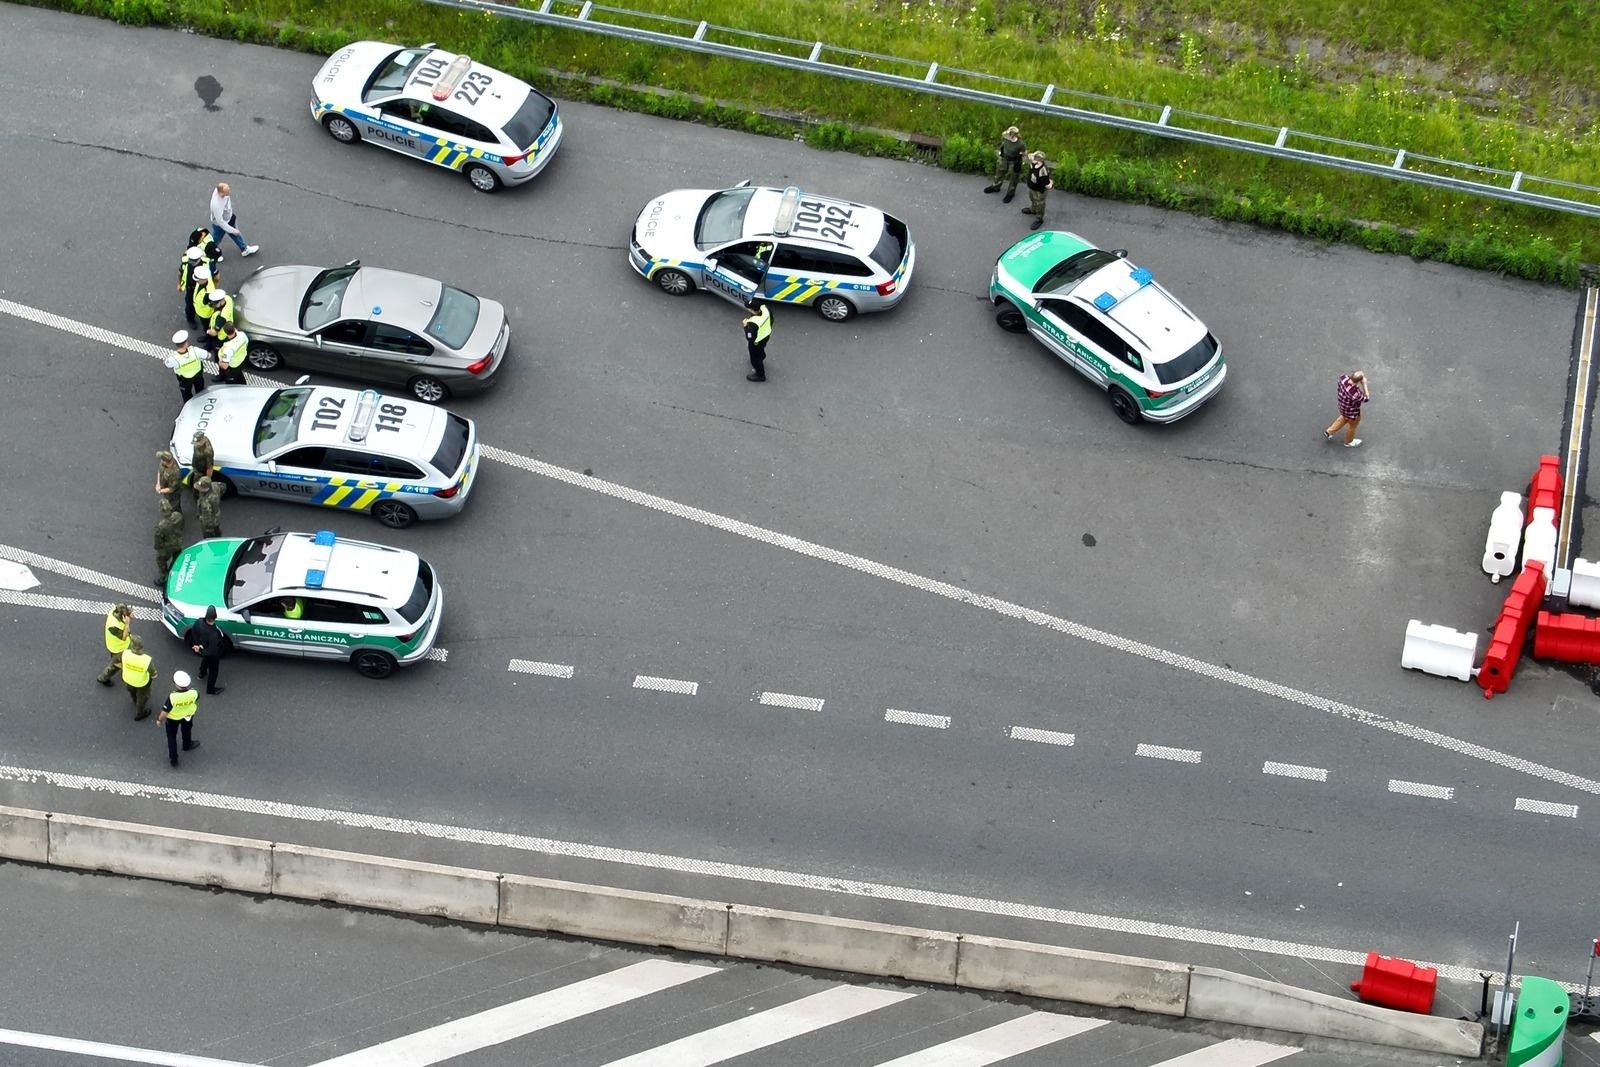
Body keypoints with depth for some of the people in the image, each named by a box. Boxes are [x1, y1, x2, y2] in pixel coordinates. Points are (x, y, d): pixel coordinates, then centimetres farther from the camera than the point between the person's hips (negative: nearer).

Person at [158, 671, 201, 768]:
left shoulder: (172, 697, -42)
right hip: (188, 716, 3)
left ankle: (173, 759, 34)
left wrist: (159, 719, -7)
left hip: (173, 718, -2)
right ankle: (187, 745, 62)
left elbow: (165, 712, -28)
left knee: (171, 736, 24)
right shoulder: (193, 693, -34)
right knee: (187, 731, 34)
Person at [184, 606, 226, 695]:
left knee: (205, 660, 38)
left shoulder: (199, 622, -29)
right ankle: (210, 690, 43)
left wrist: (197, 644, -6)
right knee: (213, 670, 21)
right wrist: (201, 651, -23)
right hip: (212, 657, -6)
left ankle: (202, 673, 68)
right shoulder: (214, 634, -46)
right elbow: (213, 652, -36)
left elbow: (193, 632, -7)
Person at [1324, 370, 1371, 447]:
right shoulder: (1356, 394, -46)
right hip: (1352, 412, -6)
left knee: (1343, 418, 38)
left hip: (1343, 406, 6)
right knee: (1352, 426, 27)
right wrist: (1364, 384, -26)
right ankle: (1349, 442, 56)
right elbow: (1366, 398, -24)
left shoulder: (1344, 378, -29)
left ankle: (1329, 432, 52)